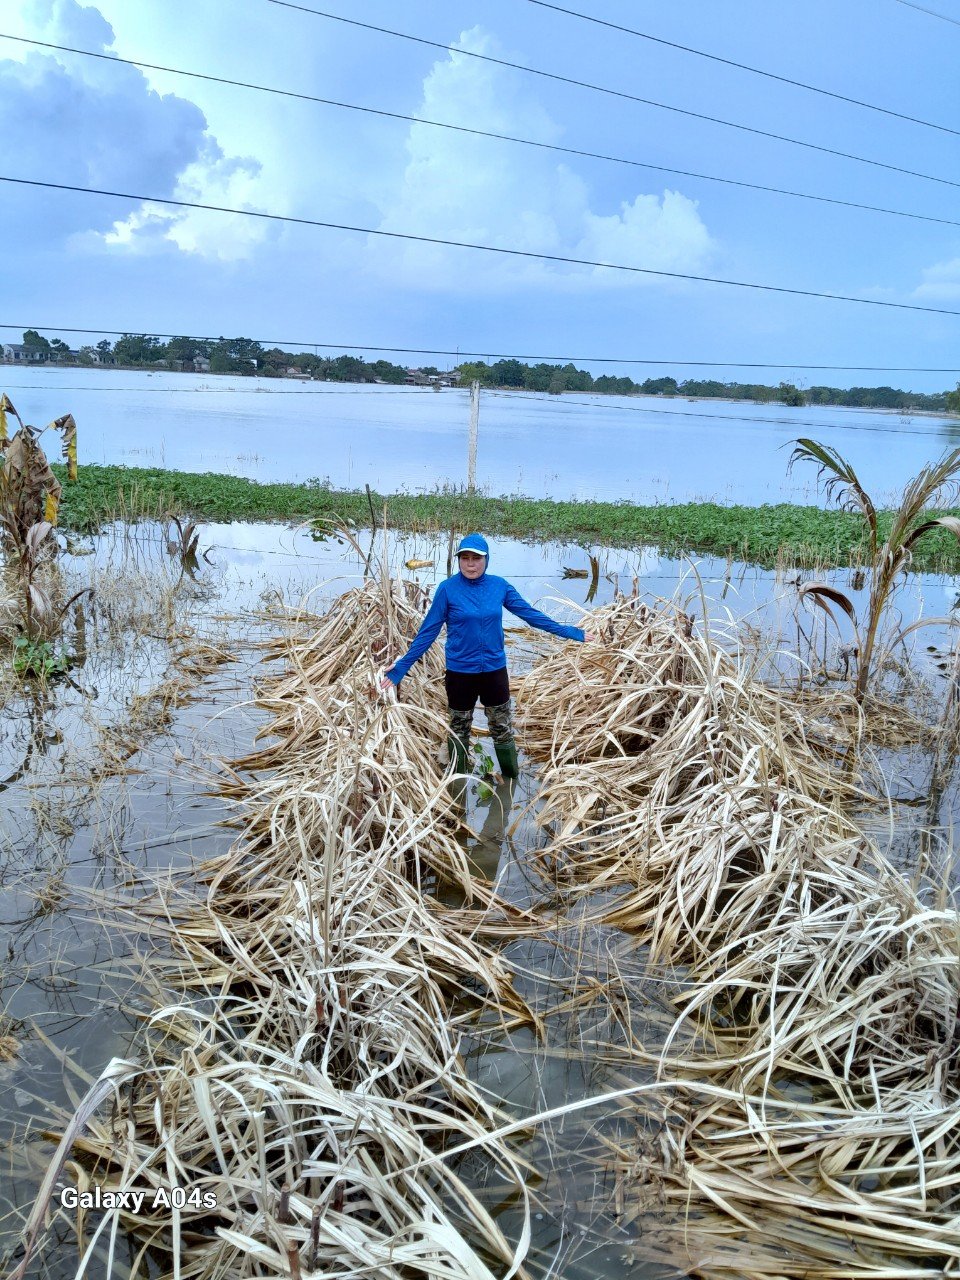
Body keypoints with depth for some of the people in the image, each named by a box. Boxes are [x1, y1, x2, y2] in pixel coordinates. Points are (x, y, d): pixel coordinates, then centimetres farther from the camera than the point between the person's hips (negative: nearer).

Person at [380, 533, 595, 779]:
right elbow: (427, 632, -10)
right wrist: (401, 667, -13)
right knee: (459, 733, 15)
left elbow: (530, 614, 2)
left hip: (495, 670, 2)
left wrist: (571, 632, 4)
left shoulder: (499, 585, -5)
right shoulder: (447, 589, -13)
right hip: (460, 673, -2)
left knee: (503, 729, 15)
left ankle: (511, 781, 34)